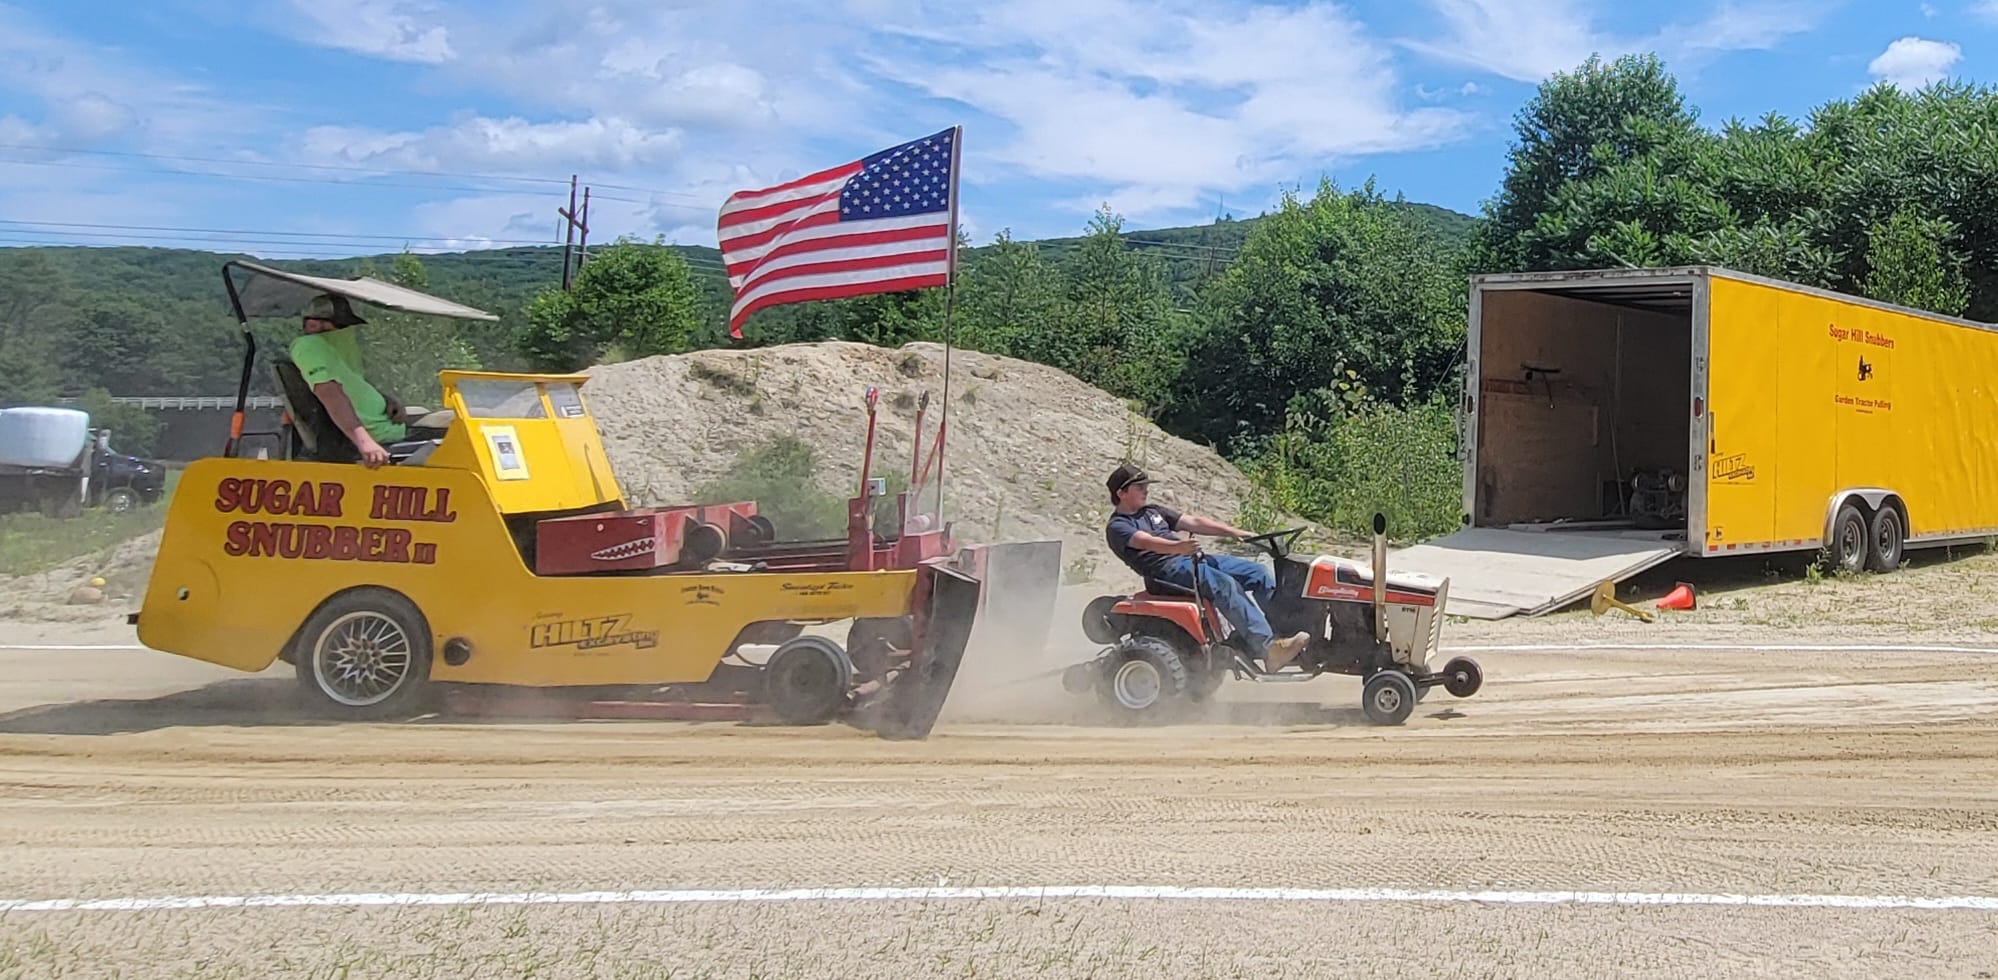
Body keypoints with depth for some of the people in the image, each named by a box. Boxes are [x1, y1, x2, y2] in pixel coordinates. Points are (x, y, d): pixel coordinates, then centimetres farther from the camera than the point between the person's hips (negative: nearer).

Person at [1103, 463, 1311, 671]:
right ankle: (1269, 650, -41)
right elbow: (1146, 542, -21)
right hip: (1168, 570, -9)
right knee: (1226, 585, -32)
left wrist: (1233, 532, 8)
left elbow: (1193, 522, 20)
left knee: (1258, 572, -5)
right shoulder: (1117, 527, -1)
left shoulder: (1153, 511, 26)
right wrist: (1177, 547, -41)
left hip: (1193, 560, 9)